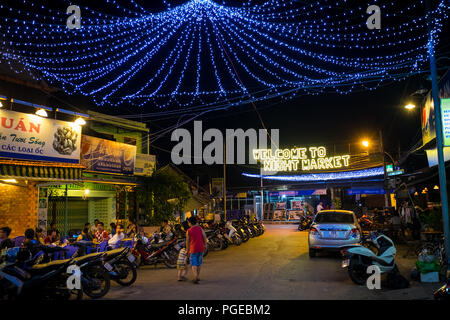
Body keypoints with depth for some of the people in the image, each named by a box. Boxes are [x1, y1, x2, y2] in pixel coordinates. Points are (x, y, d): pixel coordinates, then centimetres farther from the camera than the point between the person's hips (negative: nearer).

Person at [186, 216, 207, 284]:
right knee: (199, 262, 19)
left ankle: (195, 277, -16)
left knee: (194, 264, 2)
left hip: (193, 249, -2)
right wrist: (205, 244, 10)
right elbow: (205, 237, -5)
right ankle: (198, 276, 27)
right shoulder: (200, 228, -1)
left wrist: (187, 249, 16)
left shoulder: (188, 231, -4)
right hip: (201, 248, 3)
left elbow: (187, 241, 2)